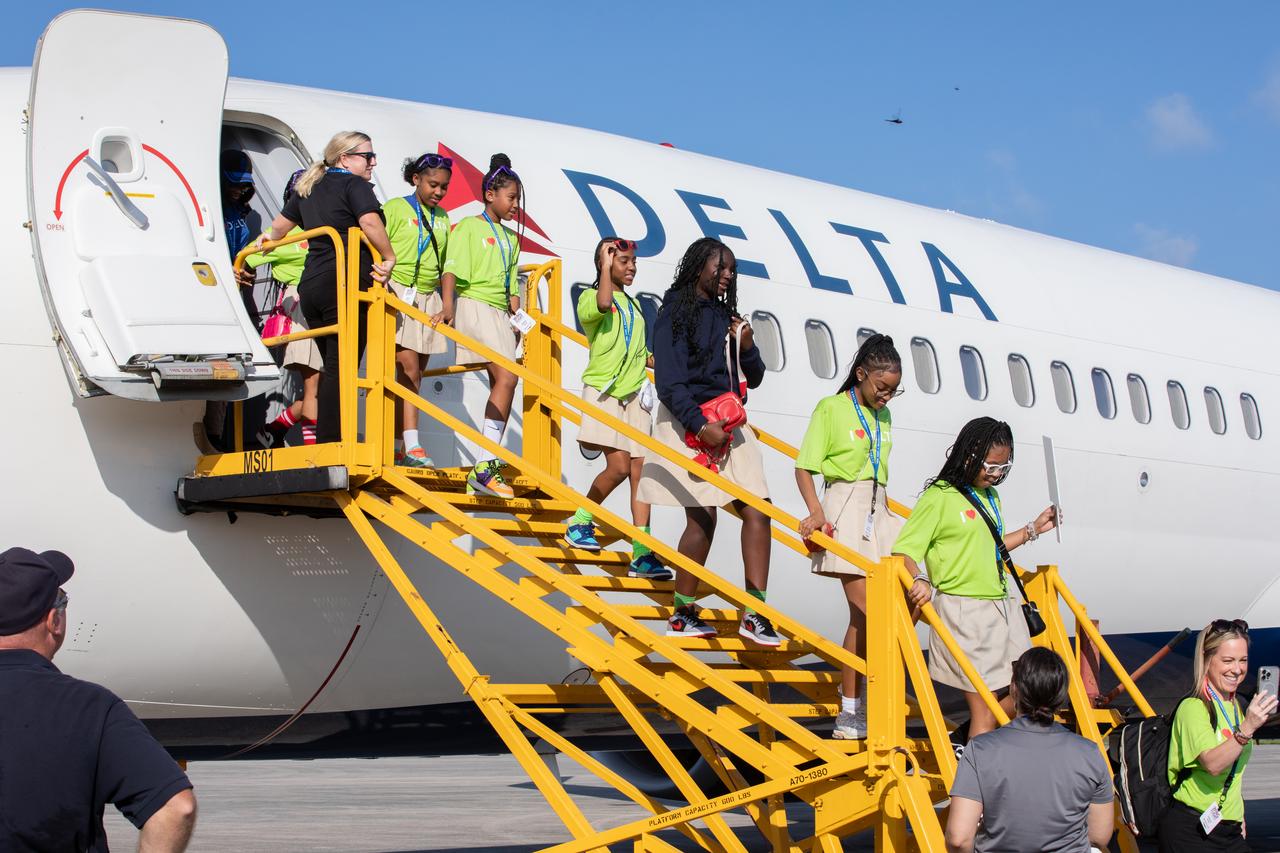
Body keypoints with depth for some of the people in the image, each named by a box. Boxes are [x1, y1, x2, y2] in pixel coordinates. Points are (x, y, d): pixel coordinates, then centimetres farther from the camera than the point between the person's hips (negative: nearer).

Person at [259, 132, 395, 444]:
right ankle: (331, 441, -13)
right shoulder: (354, 185, -3)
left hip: (311, 285, 8)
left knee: (331, 366, 13)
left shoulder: (308, 188, 20)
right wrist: (389, 258, -12)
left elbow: (279, 226, 32)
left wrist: (266, 241, 53)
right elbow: (370, 222, -23)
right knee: (341, 367, -9)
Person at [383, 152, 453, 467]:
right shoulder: (396, 208, -1)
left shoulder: (442, 218, 16)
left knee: (413, 376, 3)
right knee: (409, 368, -16)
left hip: (428, 299, 6)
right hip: (398, 294, -6)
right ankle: (411, 446, -21)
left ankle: (396, 445, 6)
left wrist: (445, 305, 13)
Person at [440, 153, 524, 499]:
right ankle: (485, 466, -25)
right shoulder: (469, 227, 0)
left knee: (501, 385, 0)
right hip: (474, 306, -8)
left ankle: (486, 471, 0)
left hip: (501, 314, 8)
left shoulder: (510, 238, 22)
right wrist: (448, 305, -23)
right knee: (506, 377, -22)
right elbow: (451, 268, -10)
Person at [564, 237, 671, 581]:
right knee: (619, 465, -18)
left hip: (633, 394, 6)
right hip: (604, 390, -6)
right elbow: (603, 304, -28)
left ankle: (642, 554, -6)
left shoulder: (633, 304, 19)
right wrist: (606, 265, -15)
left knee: (640, 469, -3)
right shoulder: (590, 297, -2)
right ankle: (580, 521, 6)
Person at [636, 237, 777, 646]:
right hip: (689, 424, -7)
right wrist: (701, 426, -20)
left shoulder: (727, 316, 17)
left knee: (757, 512, -5)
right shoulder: (677, 314, -3)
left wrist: (746, 347, -1)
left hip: (728, 425, 7)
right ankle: (682, 614, 2)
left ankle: (754, 613, -5)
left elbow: (754, 379, 20)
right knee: (703, 517, -10)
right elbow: (670, 382, -11)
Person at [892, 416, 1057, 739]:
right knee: (985, 708, -7)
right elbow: (903, 551, -14)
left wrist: (1033, 529, 23)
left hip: (1003, 608, 8)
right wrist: (919, 580, -32)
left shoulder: (991, 497, 16)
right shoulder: (940, 497, -9)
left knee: (1014, 702, 12)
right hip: (964, 611, -8)